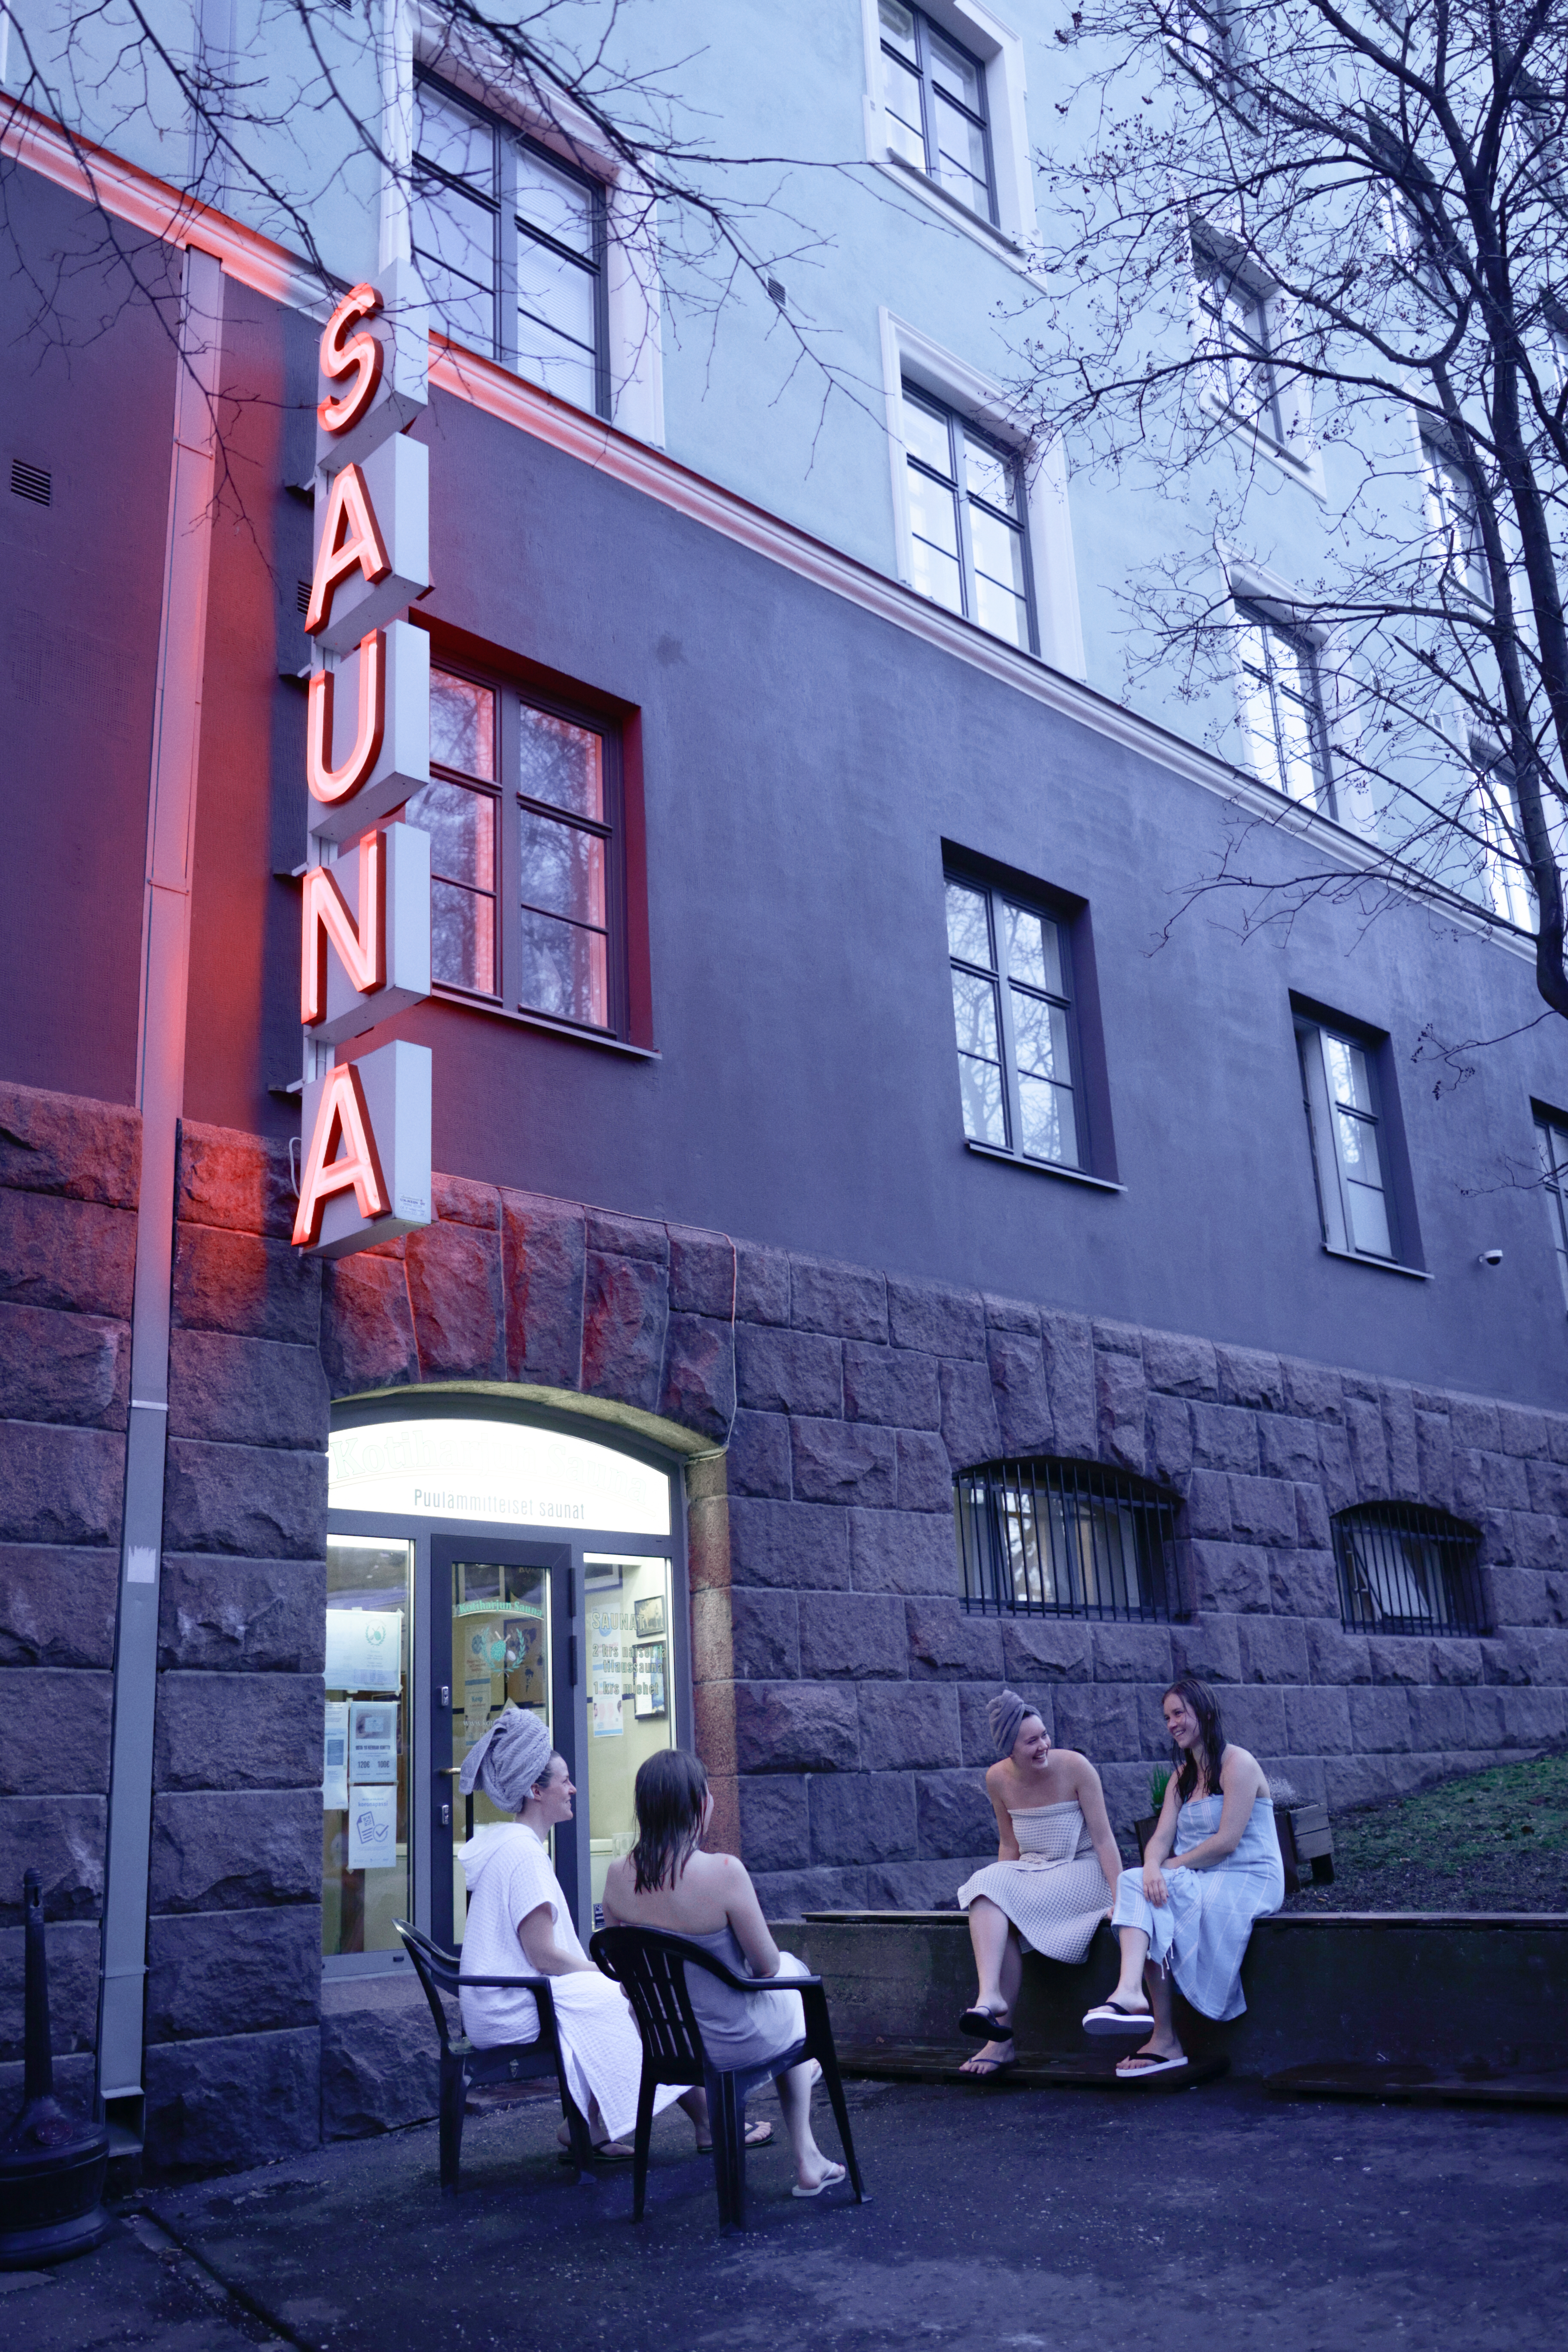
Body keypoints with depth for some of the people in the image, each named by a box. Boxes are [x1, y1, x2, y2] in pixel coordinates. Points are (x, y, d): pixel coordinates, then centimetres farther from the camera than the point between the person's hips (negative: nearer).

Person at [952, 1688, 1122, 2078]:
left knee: (1004, 1907, -29)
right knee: (988, 1885, -29)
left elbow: (1103, 1838, -11)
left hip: (1085, 1874, -4)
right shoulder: (998, 1779, 1)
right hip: (1031, 1874, 4)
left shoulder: (1074, 1767, -11)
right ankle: (992, 1997, -40)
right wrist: (999, 1883, -2)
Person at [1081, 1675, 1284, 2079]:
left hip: (1247, 1880, -7)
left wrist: (1172, 1866, -11)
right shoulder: (1182, 1776, 19)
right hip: (1197, 1881, 7)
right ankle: (1131, 1993, -35)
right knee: (1136, 1883, -24)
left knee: (1137, 1888, -27)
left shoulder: (1238, 1764, -6)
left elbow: (1227, 1841, -14)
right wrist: (1152, 1868, -17)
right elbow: (1162, 1837, 5)